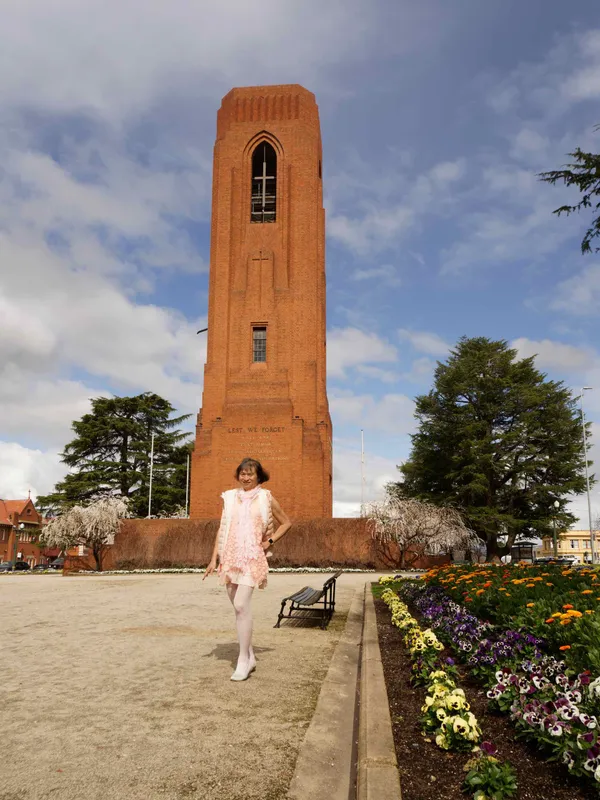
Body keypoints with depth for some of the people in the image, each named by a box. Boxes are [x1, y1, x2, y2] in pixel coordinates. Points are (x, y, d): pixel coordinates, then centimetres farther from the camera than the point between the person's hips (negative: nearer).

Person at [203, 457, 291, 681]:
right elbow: (222, 530, 11)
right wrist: (214, 559, 8)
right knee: (239, 607, 9)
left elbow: (286, 523, 11)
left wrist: (271, 540, -2)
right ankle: (250, 656, 22)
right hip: (230, 558, 4)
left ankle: (243, 660, -6)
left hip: (252, 558, -4)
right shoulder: (230, 497, 9)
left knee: (241, 604, -16)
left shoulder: (265, 498, 2)